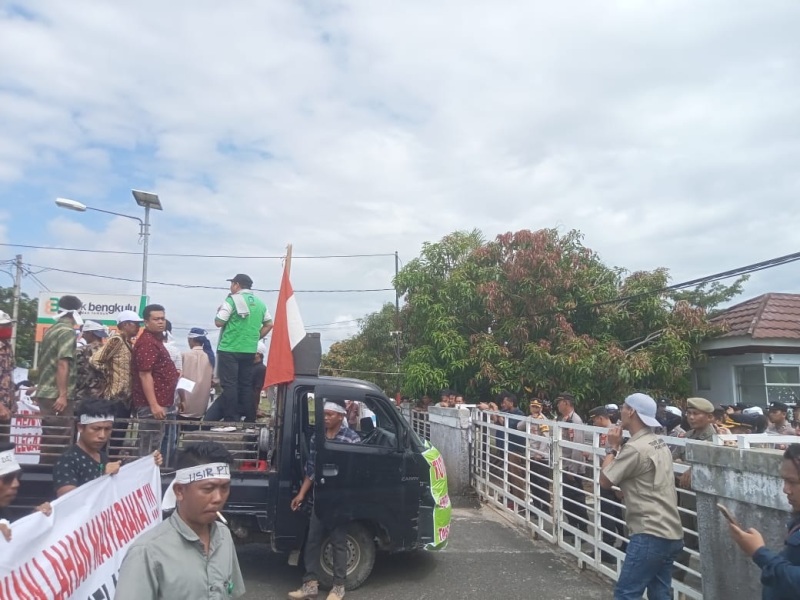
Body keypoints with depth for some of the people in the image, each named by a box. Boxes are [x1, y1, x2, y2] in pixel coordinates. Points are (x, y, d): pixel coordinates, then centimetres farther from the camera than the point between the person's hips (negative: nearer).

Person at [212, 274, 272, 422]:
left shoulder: (232, 300, -7)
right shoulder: (260, 303, 12)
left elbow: (219, 322, -10)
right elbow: (269, 324, 15)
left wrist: (219, 312, 9)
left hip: (229, 349, -6)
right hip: (250, 350, 6)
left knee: (229, 384, -2)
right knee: (246, 385, 10)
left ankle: (231, 419, -3)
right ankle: (249, 419, 11)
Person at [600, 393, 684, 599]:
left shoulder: (635, 448, -17)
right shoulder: (659, 444, 13)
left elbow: (605, 481, -8)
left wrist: (614, 448, 1)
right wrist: (620, 448, 9)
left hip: (650, 535, -10)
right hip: (670, 534, 10)